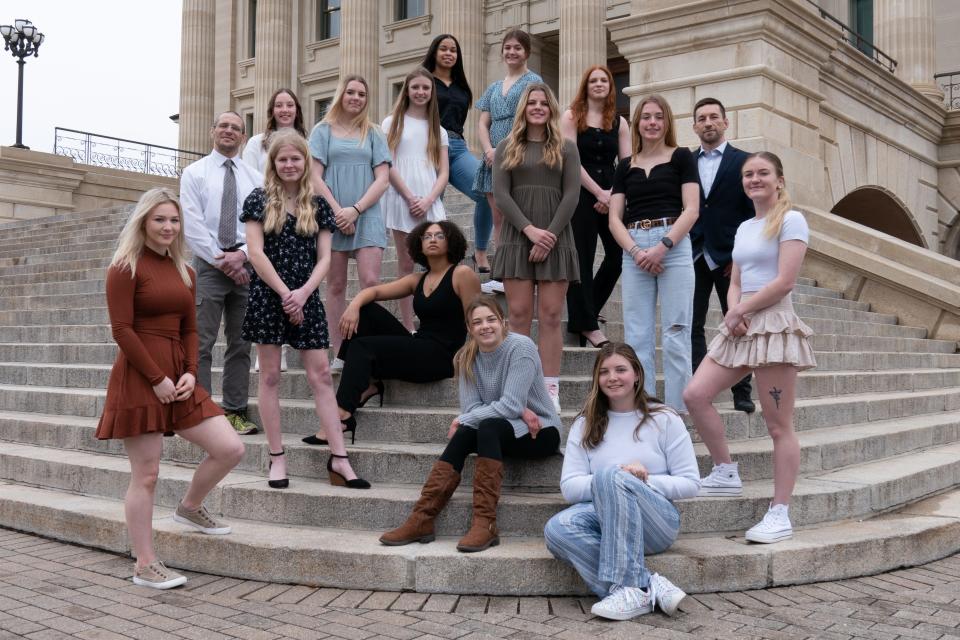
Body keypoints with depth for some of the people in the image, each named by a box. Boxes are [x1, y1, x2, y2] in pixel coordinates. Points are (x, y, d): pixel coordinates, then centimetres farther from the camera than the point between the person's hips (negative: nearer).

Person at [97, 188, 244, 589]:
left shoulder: (184, 272, 15)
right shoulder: (126, 267, -5)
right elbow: (122, 331, -12)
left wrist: (190, 373, -1)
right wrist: (157, 379, -15)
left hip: (177, 378, 7)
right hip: (139, 379, -7)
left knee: (230, 448, -1)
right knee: (146, 475, -2)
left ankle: (189, 507, 26)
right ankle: (145, 567, 10)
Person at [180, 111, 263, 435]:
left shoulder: (255, 178, 13)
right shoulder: (194, 173, 6)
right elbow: (193, 224, -4)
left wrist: (241, 255, -11)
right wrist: (222, 261, -11)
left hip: (246, 264, 3)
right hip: (209, 263, -3)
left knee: (241, 344, 5)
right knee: (201, 344, -6)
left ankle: (235, 412, 11)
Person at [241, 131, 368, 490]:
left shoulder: (318, 206, 10)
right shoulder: (259, 200, 2)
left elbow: (324, 258, 5)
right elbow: (256, 252, -6)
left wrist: (303, 293, -11)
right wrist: (285, 293, -11)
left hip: (306, 299, 2)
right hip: (268, 297, -2)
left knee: (321, 375, 0)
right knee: (270, 376, 2)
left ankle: (339, 459, 1)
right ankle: (277, 458, 10)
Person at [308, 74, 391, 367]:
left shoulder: (373, 133, 13)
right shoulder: (323, 130, 11)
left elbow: (382, 179, 4)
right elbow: (315, 177, 3)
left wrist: (355, 210, -8)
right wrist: (337, 211, -9)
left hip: (366, 215, 0)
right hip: (332, 216, 0)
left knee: (370, 281, -14)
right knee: (335, 285, 1)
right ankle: (339, 353, 3)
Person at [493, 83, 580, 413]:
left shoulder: (566, 148, 12)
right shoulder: (507, 147, 13)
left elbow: (571, 196, 3)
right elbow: (501, 194, 1)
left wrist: (550, 234, -11)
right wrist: (530, 229, -12)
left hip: (555, 237, 0)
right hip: (517, 237, 0)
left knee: (550, 316, -3)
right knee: (519, 315, -3)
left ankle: (551, 390, -3)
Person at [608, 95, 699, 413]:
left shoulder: (681, 157, 8)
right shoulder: (625, 166, 17)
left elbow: (691, 210, -1)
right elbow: (615, 218, 10)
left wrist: (663, 246, -13)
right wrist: (636, 252, -8)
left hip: (674, 246, -3)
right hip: (633, 251, 3)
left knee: (675, 334, -5)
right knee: (637, 337, 1)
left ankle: (677, 411, -2)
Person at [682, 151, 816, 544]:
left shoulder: (791, 220, -4)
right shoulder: (744, 228, 19)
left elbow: (785, 281, -13)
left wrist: (741, 310, -7)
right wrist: (733, 312, -4)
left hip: (774, 324, -8)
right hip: (741, 326, 8)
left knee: (778, 425, -5)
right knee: (695, 394, -4)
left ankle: (780, 514, 0)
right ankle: (726, 472, 12)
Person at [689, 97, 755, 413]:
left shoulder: (743, 161, 3)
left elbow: (753, 212, -1)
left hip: (730, 257, -2)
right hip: (694, 256, 2)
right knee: (692, 326, -1)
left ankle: (742, 391, 13)